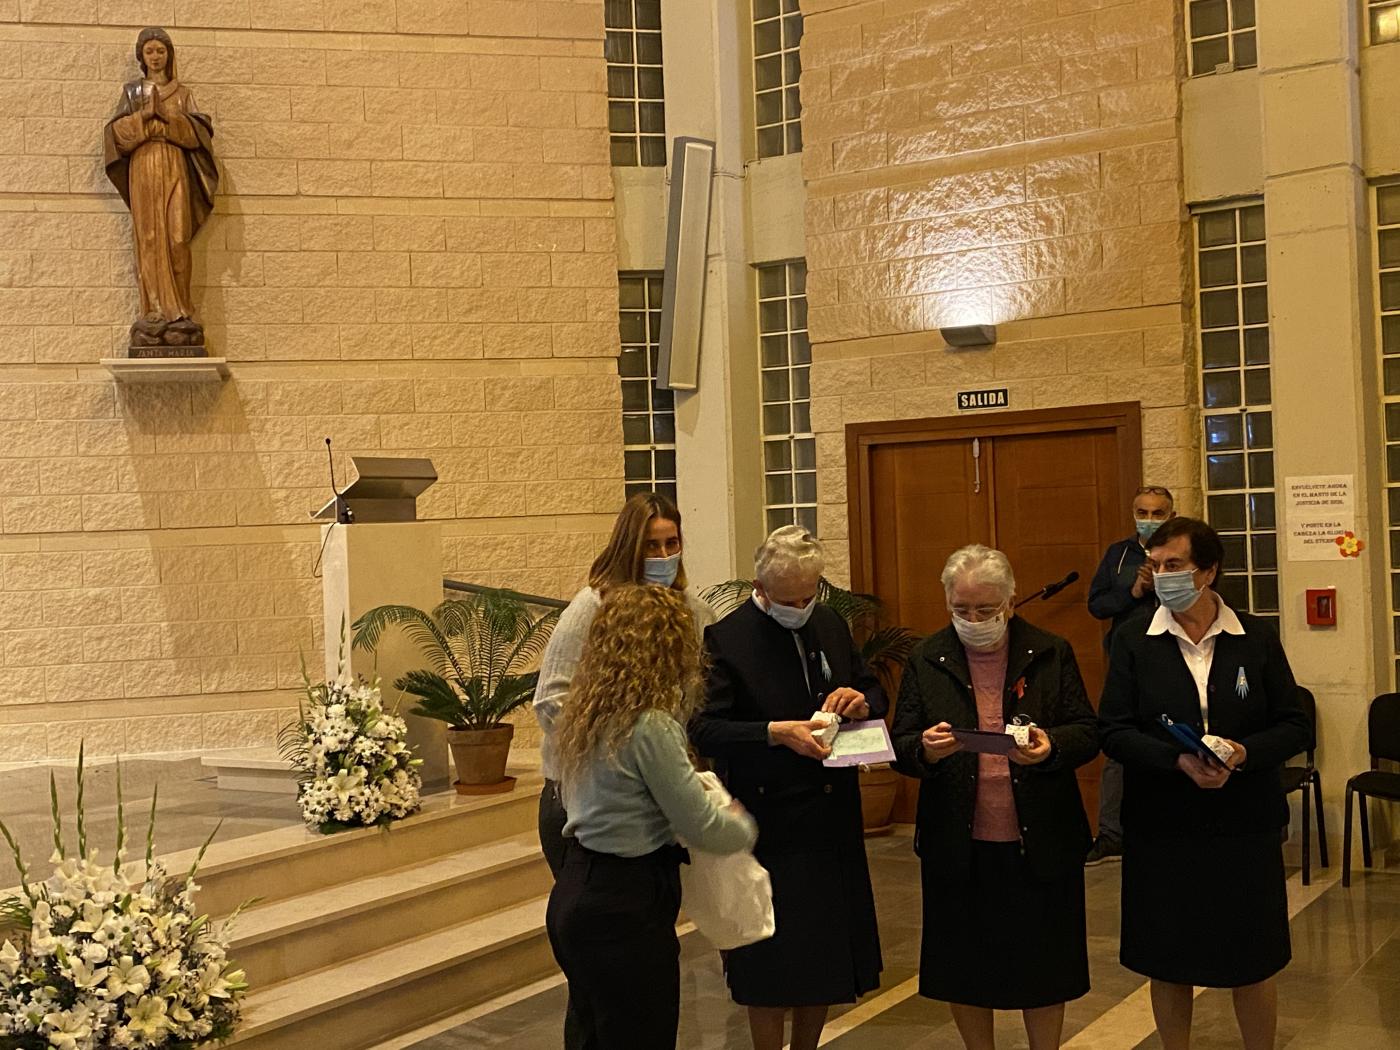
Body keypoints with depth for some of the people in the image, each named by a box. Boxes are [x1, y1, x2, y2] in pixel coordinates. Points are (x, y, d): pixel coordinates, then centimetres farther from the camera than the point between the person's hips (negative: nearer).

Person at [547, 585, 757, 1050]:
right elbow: (699, 826, -16)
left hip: (575, 895, 9)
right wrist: (744, 826, 5)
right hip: (624, 911, -9)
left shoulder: (587, 715, 6)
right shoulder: (650, 726, -20)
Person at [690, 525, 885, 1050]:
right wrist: (777, 733, -27)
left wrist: (861, 702, -6)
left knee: (826, 960, 15)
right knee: (772, 971, 3)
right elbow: (703, 729, -17)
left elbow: (873, 692, 17)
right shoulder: (726, 640, -10)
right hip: (769, 831, -6)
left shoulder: (830, 625, 8)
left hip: (833, 824, 6)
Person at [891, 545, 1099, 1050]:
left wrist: (1052, 746, -21)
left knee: (1042, 967, 11)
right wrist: (925, 750, -21)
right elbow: (900, 749, 2)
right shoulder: (926, 660, 3)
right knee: (963, 969, 11)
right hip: (958, 849, 1)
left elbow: (1087, 734, 1)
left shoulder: (1051, 654, 2)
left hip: (1040, 844, -1)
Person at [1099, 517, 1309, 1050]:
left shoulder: (1258, 638, -1)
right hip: (1161, 829, 0)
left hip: (1246, 827, 0)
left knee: (1252, 965, 9)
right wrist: (1179, 760, -21)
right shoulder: (1133, 642, -2)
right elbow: (1114, 731, -6)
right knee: (1168, 965, 11)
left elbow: (1293, 726, 1)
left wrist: (1243, 752, -18)